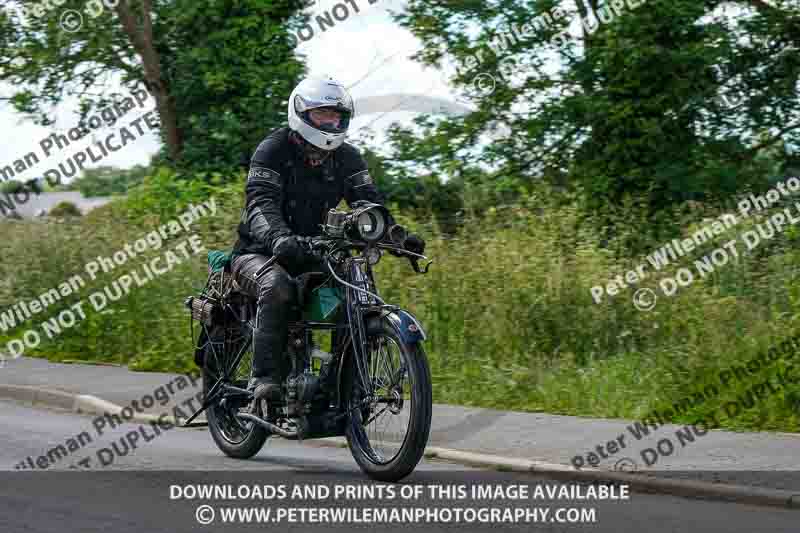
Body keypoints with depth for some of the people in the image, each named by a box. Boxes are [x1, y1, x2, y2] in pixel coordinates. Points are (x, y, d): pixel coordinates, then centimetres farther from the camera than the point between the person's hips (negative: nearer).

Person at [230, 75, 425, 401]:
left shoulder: (346, 157, 6)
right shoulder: (273, 150, -11)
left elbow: (369, 201, -2)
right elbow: (261, 203, -25)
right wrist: (279, 238, -47)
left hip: (313, 255, 5)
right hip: (260, 252, -5)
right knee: (278, 286, -37)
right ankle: (264, 376, -34)